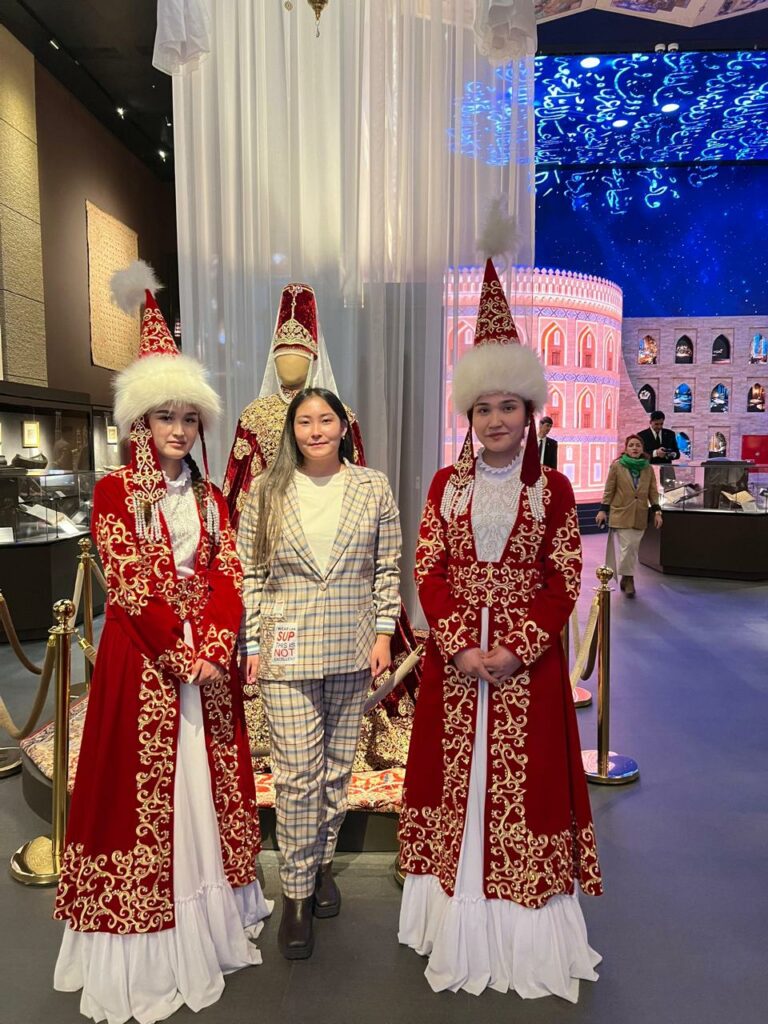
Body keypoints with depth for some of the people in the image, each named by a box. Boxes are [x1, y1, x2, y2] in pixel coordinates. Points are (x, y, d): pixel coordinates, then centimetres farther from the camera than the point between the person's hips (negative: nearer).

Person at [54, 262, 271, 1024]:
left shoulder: (210, 497, 10)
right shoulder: (115, 493, -4)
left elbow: (228, 578, 3)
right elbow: (129, 584, -11)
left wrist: (214, 649, -12)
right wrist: (182, 656, -14)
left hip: (211, 660, 5)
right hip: (141, 660, -4)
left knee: (207, 787, 14)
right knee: (140, 789, 4)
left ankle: (209, 924, 33)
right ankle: (143, 960, 21)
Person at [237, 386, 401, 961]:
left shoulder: (373, 488, 3)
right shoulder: (267, 491, 1)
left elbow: (388, 568, 5)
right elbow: (251, 573, 2)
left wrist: (384, 633, 0)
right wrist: (252, 645, -1)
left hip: (353, 650, 2)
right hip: (287, 650, -1)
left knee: (338, 766, 13)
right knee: (296, 773, 1)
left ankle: (322, 863, 36)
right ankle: (296, 894, 18)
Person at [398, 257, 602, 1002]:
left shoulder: (553, 488, 0)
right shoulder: (447, 483, 4)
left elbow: (565, 581, -3)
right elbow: (427, 571, -1)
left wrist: (516, 649, -13)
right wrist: (460, 644, -12)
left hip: (528, 659, -1)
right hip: (453, 654, 2)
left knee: (522, 780, 6)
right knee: (456, 771, 10)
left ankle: (522, 936, 26)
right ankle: (459, 923, 29)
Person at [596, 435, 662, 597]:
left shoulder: (648, 468, 7)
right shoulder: (616, 466, -2)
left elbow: (653, 491, 7)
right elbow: (609, 490, -1)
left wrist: (656, 511, -1)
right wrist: (603, 510, -5)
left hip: (640, 515, 3)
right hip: (621, 513, -3)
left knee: (634, 548, 7)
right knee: (626, 547, -7)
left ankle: (627, 578, 21)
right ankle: (628, 579, 6)